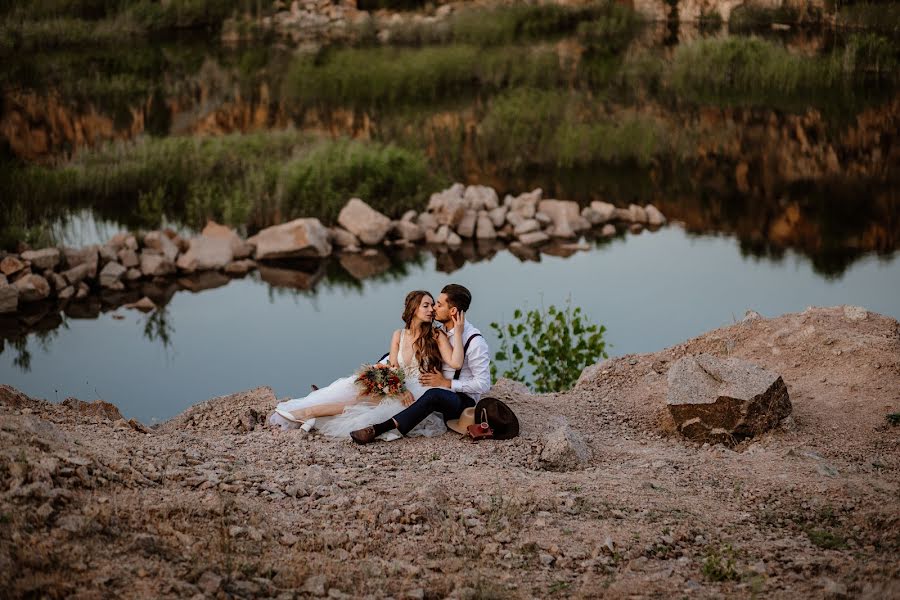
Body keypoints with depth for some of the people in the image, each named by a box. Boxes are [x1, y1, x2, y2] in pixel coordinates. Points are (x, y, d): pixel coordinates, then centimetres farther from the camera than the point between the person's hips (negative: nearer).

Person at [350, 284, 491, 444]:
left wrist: (447, 383, -20)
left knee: (434, 394, -44)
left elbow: (483, 385, -18)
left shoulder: (475, 341, -17)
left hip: (464, 401, -9)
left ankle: (379, 429, -49)